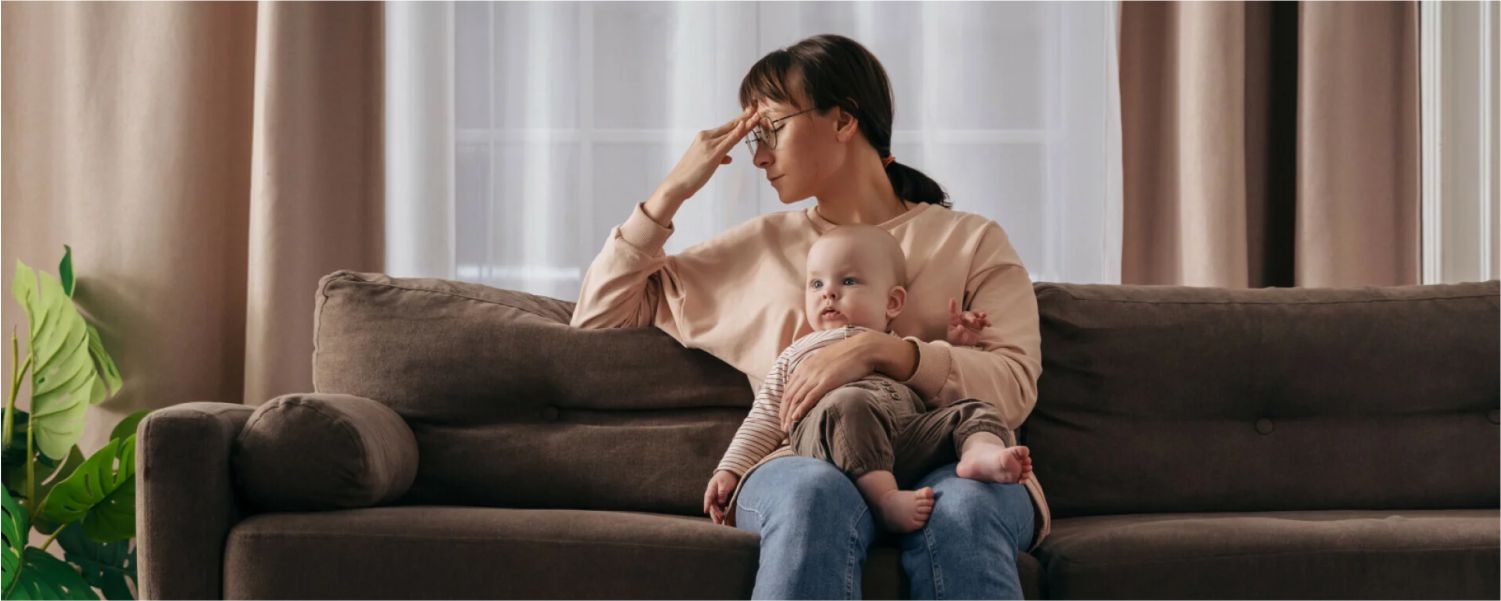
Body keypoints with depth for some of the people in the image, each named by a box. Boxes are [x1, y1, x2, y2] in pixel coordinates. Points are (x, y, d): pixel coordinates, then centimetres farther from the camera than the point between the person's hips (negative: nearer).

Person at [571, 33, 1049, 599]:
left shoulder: (972, 241, 17)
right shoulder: (761, 245, 26)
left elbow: (1014, 386, 1)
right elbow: (598, 315, 27)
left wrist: (880, 351, -14)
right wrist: (672, 190, 18)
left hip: (947, 462, -1)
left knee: (962, 507, -40)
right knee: (815, 493, -39)